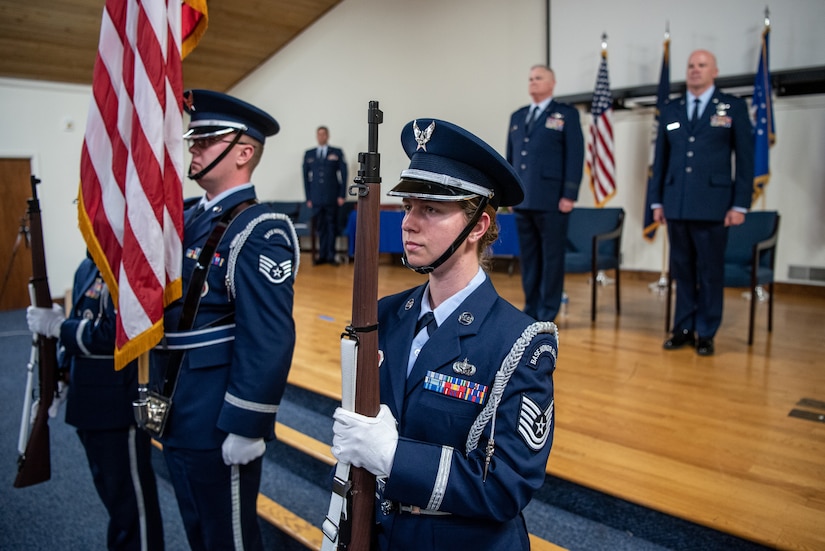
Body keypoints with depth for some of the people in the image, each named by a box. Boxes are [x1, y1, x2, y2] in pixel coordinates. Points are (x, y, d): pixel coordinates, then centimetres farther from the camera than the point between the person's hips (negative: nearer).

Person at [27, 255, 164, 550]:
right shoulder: (87, 268, 10)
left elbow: (114, 335, -25)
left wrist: (56, 325, -14)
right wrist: (60, 378, 12)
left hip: (120, 407, -9)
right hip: (89, 403, 9)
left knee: (130, 498, 5)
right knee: (112, 490, 24)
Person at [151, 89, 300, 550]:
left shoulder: (259, 232, -19)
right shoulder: (191, 219, 7)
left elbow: (269, 342, -24)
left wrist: (246, 427, -22)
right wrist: (160, 392, 14)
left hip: (219, 425, -8)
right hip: (178, 418, 8)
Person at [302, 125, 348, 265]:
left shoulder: (337, 153, 7)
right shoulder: (309, 154, 12)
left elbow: (343, 174, 4)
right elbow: (306, 176, 11)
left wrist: (342, 195, -4)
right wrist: (308, 197, 4)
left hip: (332, 197, -1)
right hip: (316, 198, 2)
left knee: (331, 226, 2)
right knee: (320, 227, 2)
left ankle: (331, 256, 8)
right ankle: (322, 255, 7)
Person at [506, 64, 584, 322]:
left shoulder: (566, 114, 2)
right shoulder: (517, 116, 17)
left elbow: (575, 156, -5)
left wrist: (569, 195, -12)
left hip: (551, 201, -5)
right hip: (523, 201, 5)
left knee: (551, 259, 1)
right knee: (528, 259, 9)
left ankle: (547, 314, 8)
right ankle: (531, 310, 18)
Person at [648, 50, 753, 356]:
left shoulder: (734, 107, 4)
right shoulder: (670, 110, 12)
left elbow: (745, 158, 1)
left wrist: (740, 205, -5)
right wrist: (657, 201, 7)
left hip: (713, 204, -3)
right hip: (676, 204, 3)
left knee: (710, 272, 3)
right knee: (682, 270, 8)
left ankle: (706, 333, 14)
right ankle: (683, 329, 18)